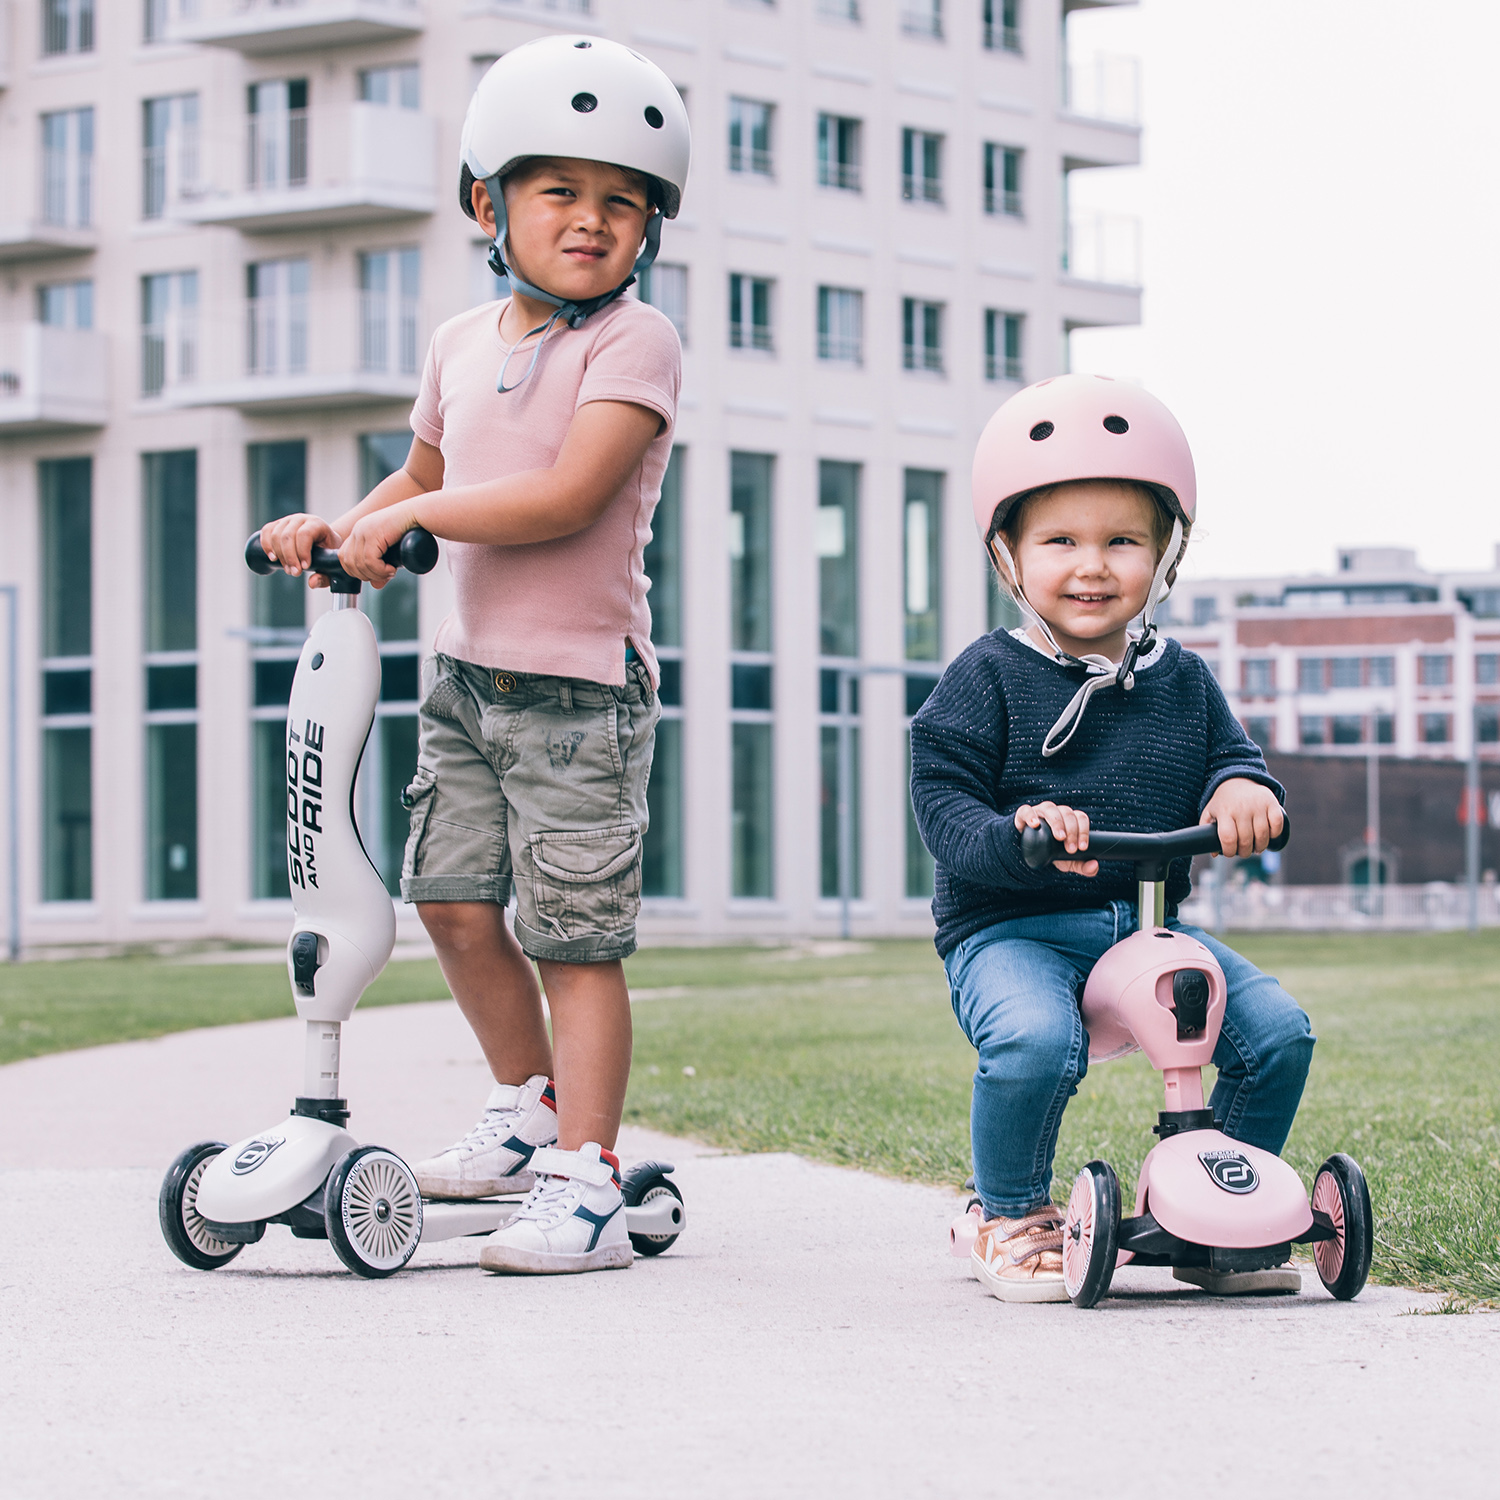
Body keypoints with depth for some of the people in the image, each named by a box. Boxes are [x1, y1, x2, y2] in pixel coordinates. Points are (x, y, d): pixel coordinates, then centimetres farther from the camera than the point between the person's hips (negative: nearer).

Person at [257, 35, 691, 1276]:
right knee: (453, 897, 10)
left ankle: (584, 1181, -3)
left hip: (583, 683, -7)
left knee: (573, 935, -7)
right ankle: (531, 1106, 30)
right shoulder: (462, 345, 12)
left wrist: (409, 517, -18)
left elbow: (570, 495, -22)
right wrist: (337, 527, 10)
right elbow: (424, 475, 28)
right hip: (470, 670, 7)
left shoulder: (634, 342, -10)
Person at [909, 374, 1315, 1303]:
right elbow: (944, 805, -7)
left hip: (1151, 925, 5)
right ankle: (1014, 1216, -5)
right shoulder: (990, 678, -2)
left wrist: (1243, 791, -13)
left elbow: (1232, 760, 13)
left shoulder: (1183, 682, 12)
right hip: (1011, 924, -5)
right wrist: (1014, 837, -29)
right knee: (1034, 1040, -35)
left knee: (1279, 1030, -13)